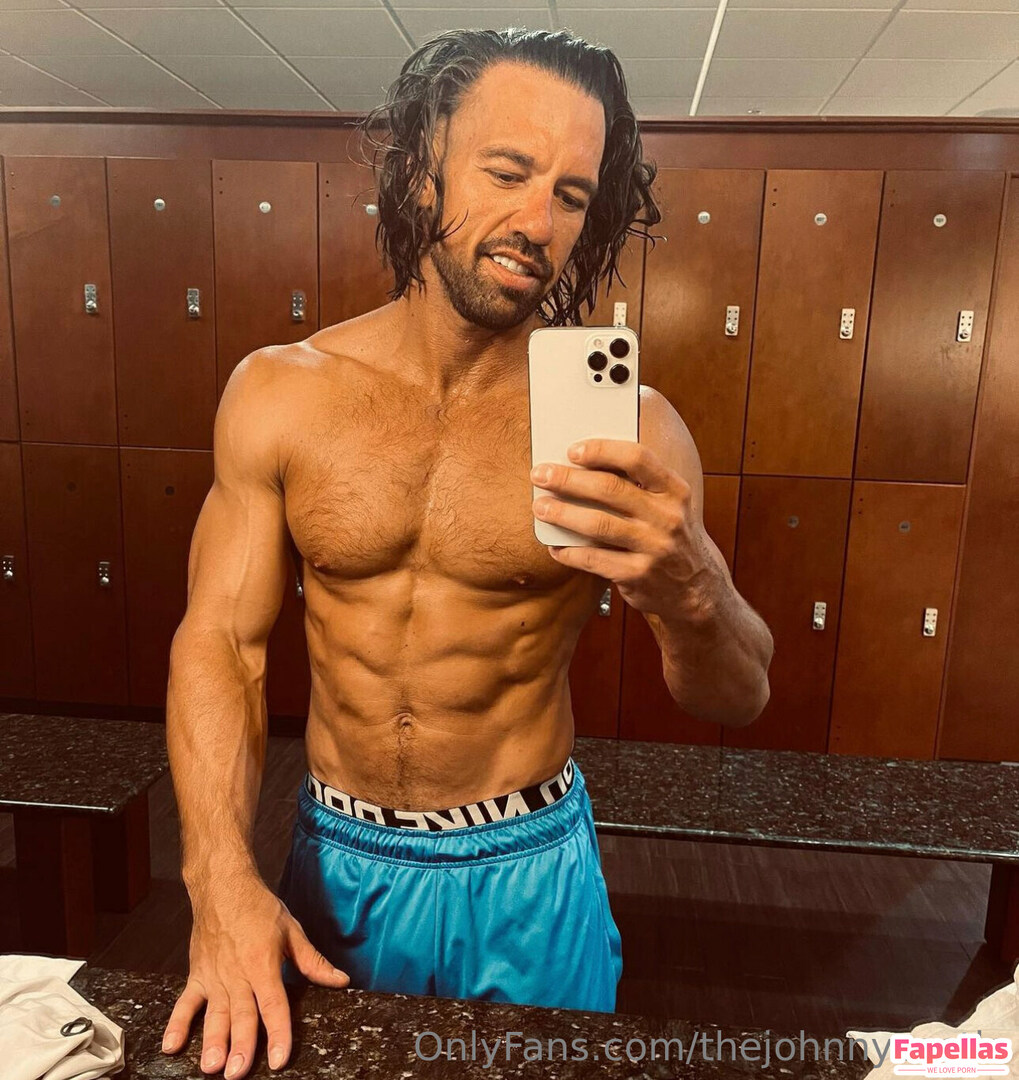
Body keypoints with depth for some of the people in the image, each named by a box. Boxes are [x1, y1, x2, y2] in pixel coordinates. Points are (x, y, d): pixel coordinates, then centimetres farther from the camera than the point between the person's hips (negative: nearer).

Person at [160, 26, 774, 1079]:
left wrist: (685, 590, -35)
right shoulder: (278, 393, -9)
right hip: (336, 861, 2)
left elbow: (736, 697, -12)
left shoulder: (622, 423, -14)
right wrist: (223, 883, -19)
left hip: (531, 871, -1)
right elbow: (218, 643, -7)